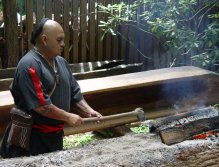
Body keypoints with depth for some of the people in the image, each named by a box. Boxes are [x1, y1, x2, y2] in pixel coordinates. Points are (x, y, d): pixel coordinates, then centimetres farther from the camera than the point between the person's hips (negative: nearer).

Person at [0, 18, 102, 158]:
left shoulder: (61, 62, 8)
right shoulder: (29, 65, -20)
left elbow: (74, 93, 13)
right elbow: (40, 104, -25)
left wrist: (88, 111, -2)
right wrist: (68, 117, -18)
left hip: (55, 134, 8)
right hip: (32, 136, -8)